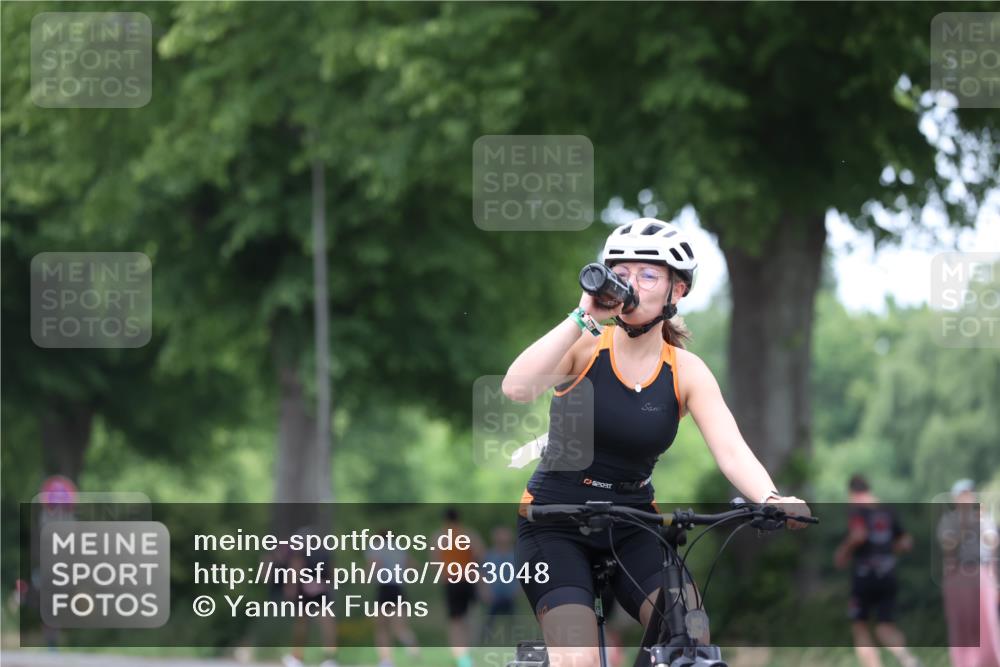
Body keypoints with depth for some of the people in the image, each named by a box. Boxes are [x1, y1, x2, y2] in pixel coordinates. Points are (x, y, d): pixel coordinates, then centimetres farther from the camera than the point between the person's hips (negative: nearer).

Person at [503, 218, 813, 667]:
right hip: (556, 520, -2)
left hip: (633, 526, 2)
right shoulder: (584, 346, -9)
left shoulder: (686, 372, -4)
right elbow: (516, 388, -29)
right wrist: (583, 317, -28)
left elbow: (733, 451, -18)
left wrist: (771, 499, -39)